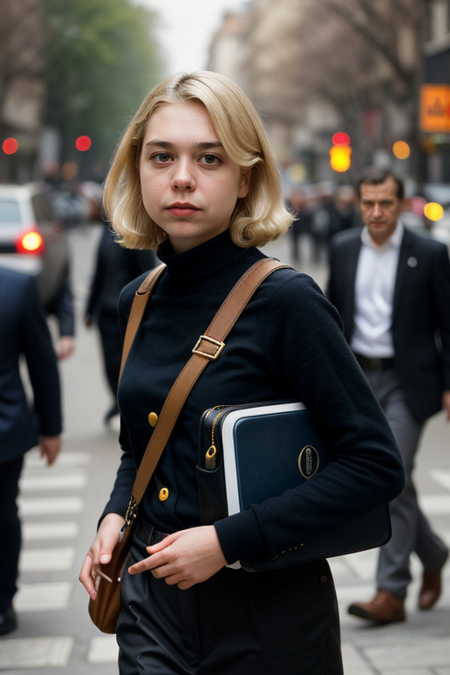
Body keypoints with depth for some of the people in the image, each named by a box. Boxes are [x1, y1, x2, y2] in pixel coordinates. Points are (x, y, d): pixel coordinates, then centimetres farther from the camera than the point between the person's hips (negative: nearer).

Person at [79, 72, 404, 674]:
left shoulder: (284, 301, -16)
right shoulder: (138, 303, 3)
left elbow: (377, 465, -18)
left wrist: (229, 540, -21)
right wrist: (114, 516, -1)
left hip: (268, 609, -4)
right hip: (152, 601, 5)